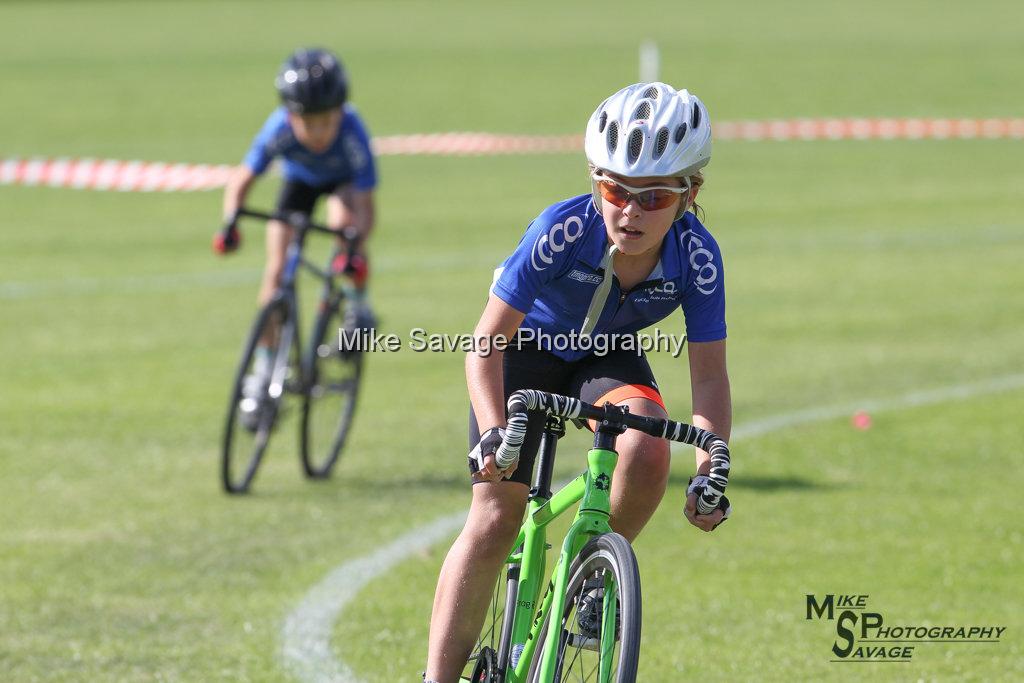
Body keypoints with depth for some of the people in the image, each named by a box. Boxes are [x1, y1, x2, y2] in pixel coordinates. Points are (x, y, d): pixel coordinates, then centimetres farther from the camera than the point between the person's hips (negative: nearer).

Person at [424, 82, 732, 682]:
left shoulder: (697, 256, -28)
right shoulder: (564, 230, -34)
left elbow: (709, 375, -22)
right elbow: (488, 341, -31)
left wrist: (712, 468, -36)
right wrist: (493, 433, -44)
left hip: (607, 358, 2)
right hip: (529, 348, -2)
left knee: (647, 454, -30)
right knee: (494, 521, -12)